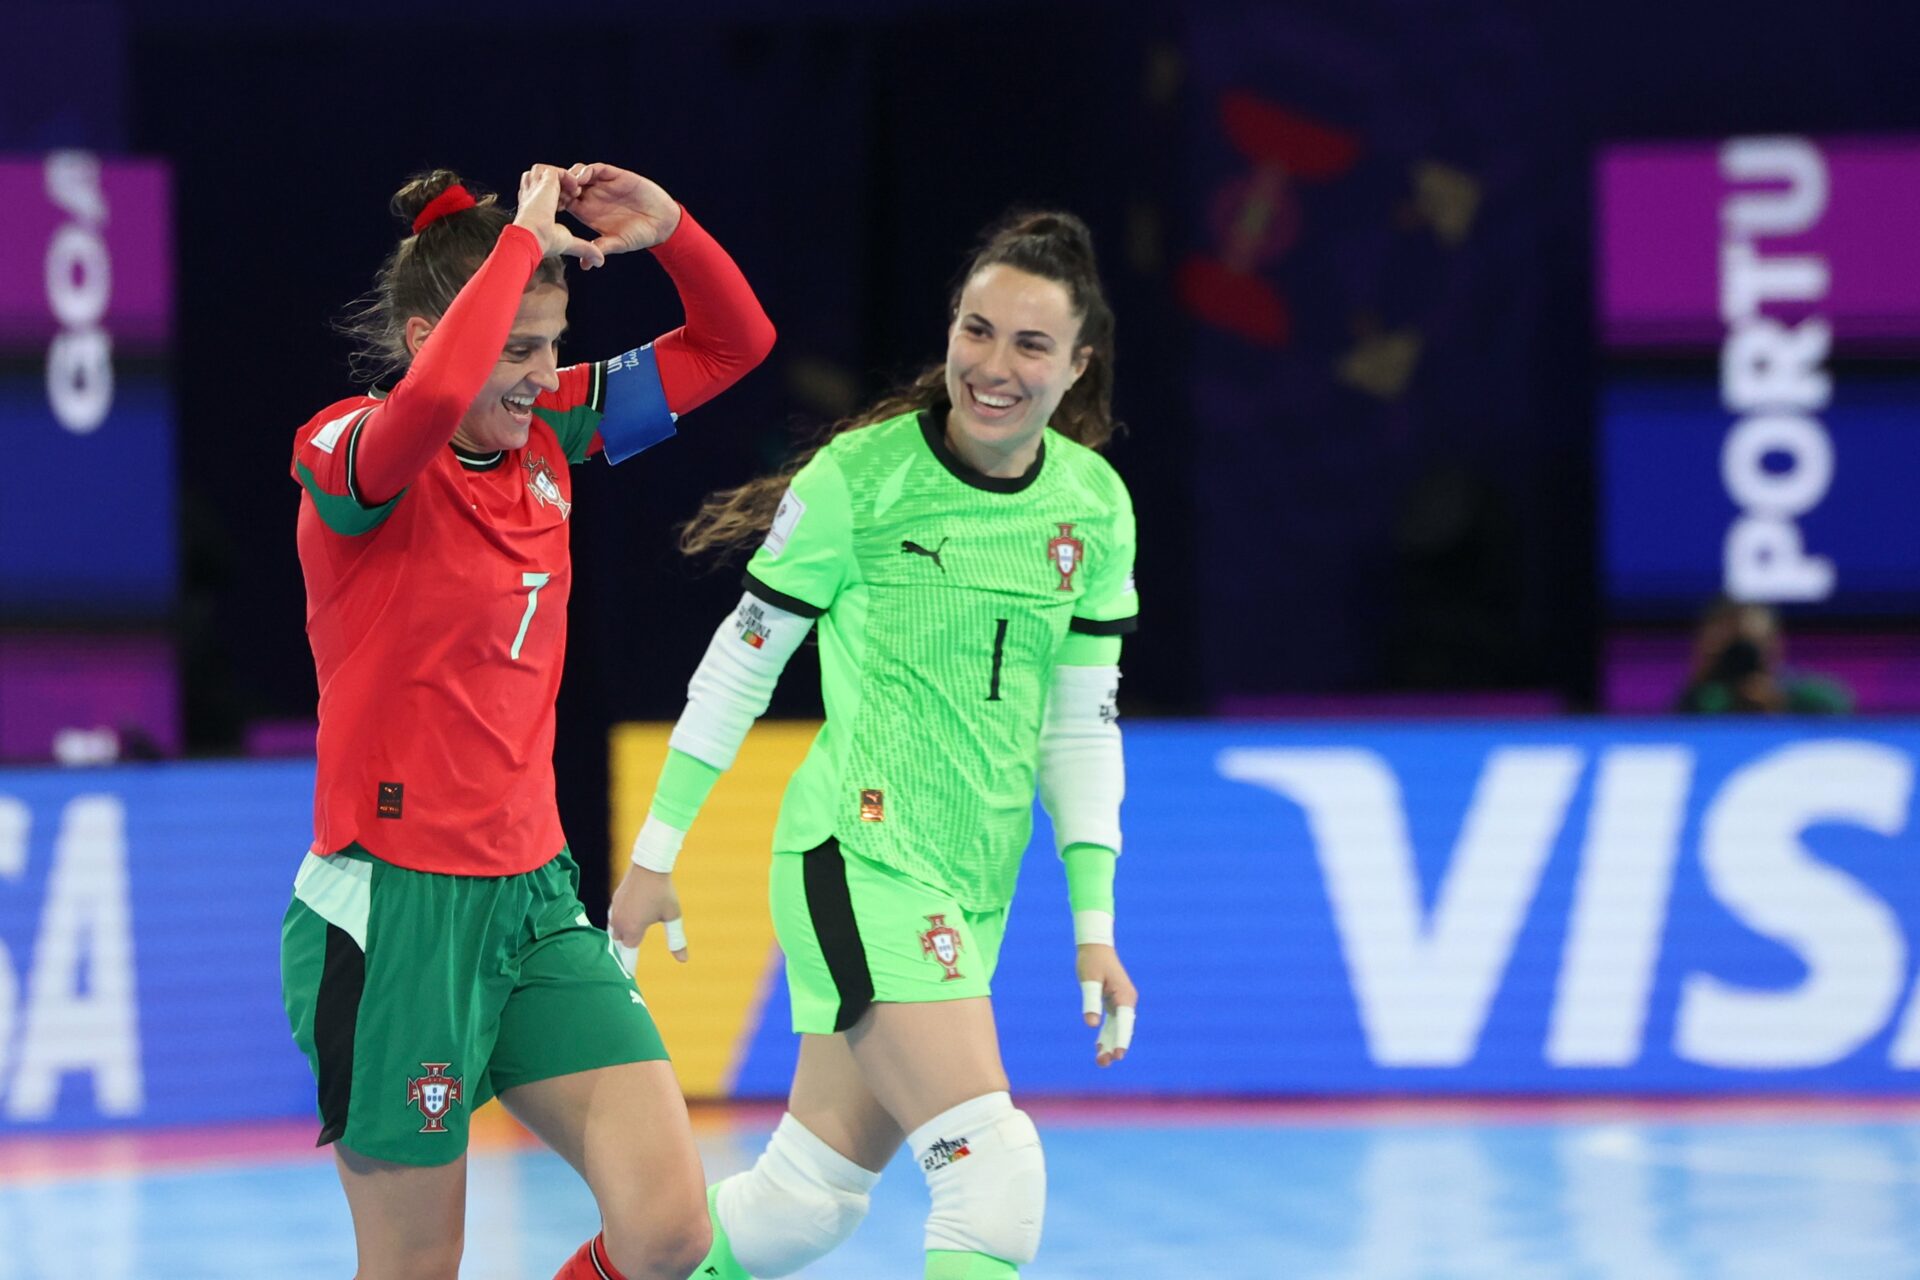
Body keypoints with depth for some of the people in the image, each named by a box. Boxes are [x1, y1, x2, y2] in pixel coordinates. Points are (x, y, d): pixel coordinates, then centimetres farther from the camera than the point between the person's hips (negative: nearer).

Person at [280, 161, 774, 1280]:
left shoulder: (545, 434, 6)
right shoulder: (348, 450, -13)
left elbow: (732, 343, 14)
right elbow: (431, 400, -38)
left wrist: (667, 228, -4)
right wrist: (524, 237, -25)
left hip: (532, 896, 6)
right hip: (395, 911, -6)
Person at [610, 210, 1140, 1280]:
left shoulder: (1096, 506, 4)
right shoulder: (860, 476, -10)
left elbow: (1082, 721, 11)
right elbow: (742, 662, -1)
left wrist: (1095, 926, 7)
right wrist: (656, 853, 2)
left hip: (973, 888, 6)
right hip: (860, 855, -6)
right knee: (997, 1168, -19)